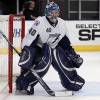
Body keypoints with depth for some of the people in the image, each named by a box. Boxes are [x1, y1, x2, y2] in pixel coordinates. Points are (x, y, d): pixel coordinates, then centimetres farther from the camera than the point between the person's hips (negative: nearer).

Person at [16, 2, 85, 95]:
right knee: (44, 63, -30)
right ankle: (23, 82, -22)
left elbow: (65, 43, 8)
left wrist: (74, 55, 5)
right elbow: (29, 41, -28)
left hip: (53, 48, 6)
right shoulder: (40, 22, -25)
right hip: (37, 48, -6)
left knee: (65, 62, -7)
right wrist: (26, 55, -35)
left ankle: (72, 80, 17)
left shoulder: (62, 24, -5)